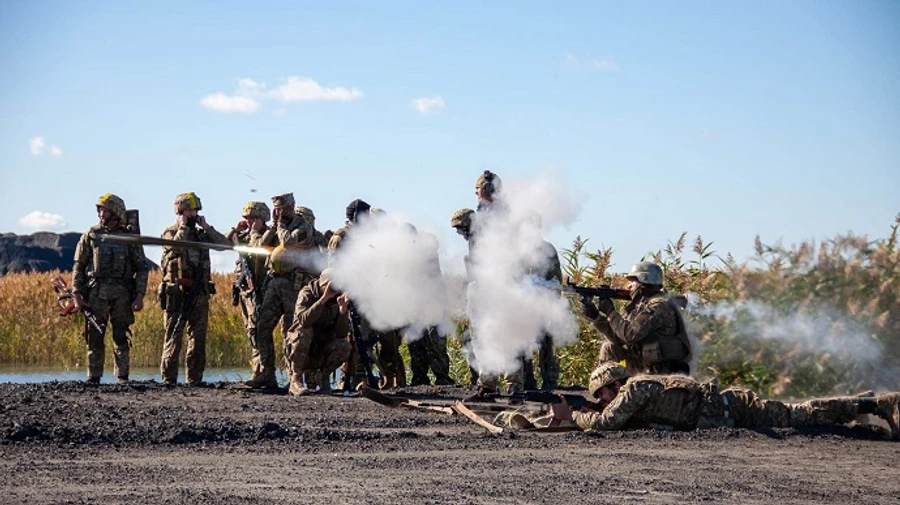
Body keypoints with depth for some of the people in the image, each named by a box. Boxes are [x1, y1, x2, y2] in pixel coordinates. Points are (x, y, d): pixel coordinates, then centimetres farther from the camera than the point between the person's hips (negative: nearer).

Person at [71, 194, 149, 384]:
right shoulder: (91, 235, 9)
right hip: (96, 292, 1)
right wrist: (77, 295, 0)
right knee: (95, 336, -2)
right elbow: (79, 266, 9)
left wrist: (140, 295, -4)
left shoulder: (129, 237, 7)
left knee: (121, 337, 0)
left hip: (122, 293, -1)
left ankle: (123, 377, 5)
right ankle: (93, 378, 3)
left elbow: (141, 268, 7)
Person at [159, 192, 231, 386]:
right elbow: (175, 247, -21)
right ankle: (168, 379, -2)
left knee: (198, 337, 6)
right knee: (174, 336, -4)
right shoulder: (170, 233, 1)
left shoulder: (202, 234, 15)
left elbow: (226, 244, 5)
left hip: (199, 294, 5)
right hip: (177, 293, -5)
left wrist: (206, 227, 1)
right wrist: (183, 227, -11)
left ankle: (195, 378, 11)